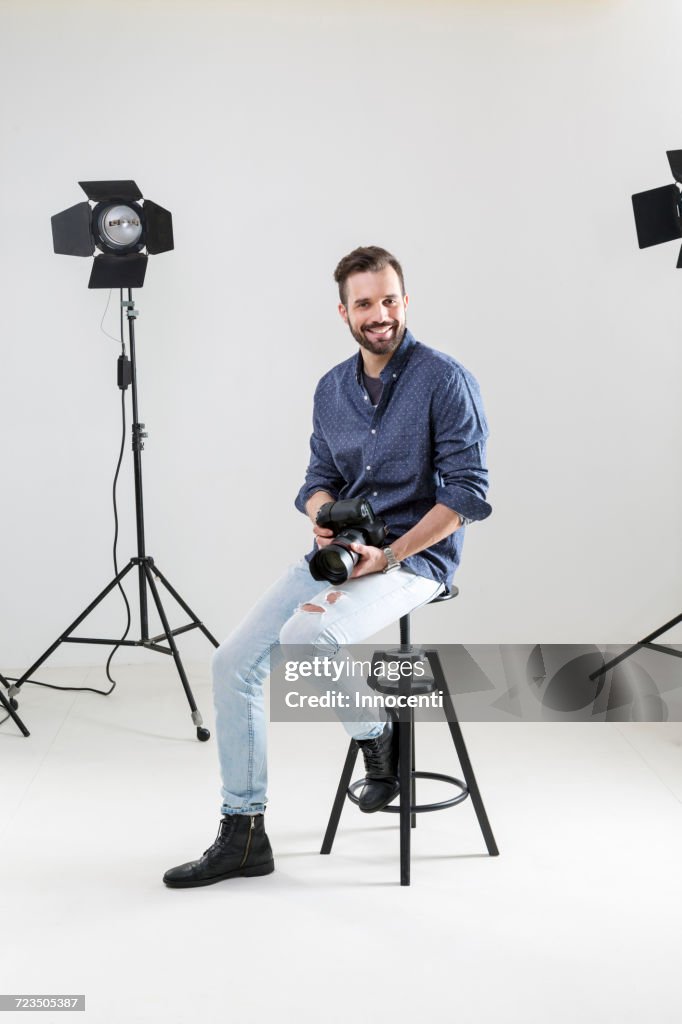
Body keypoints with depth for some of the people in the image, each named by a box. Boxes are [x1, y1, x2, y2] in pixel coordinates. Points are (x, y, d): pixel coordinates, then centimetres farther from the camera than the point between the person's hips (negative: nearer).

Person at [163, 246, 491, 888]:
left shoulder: (444, 380, -10)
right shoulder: (332, 388, 10)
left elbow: (467, 494, -14)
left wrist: (386, 557, -19)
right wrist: (321, 513, -8)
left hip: (415, 554, -6)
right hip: (338, 550, 7)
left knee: (305, 636, -34)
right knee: (234, 662, -7)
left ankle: (377, 739, -3)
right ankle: (243, 835, 4)